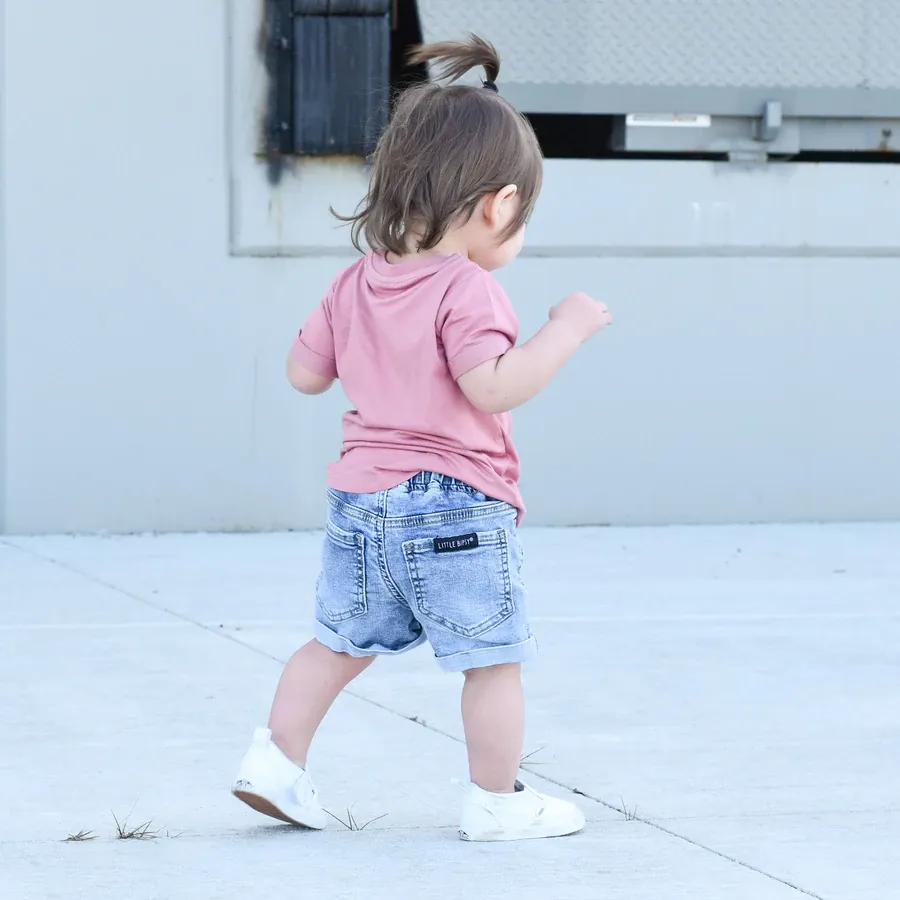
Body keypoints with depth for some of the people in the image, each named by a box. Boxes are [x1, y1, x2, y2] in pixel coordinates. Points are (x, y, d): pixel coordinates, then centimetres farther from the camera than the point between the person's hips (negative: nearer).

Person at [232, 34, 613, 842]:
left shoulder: (356, 286, 8)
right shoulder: (465, 290, -16)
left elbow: (305, 372, 15)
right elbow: (493, 385, -27)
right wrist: (564, 330, -19)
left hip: (362, 502, 7)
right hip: (455, 507, -7)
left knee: (341, 640, 20)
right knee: (494, 656, 3)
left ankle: (276, 761, 17)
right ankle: (497, 803, 8)